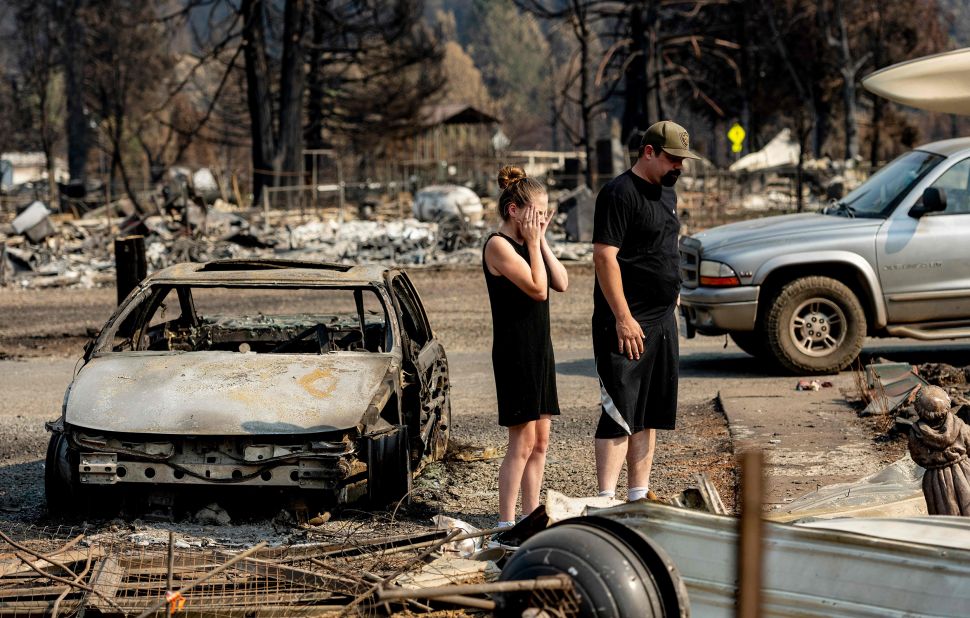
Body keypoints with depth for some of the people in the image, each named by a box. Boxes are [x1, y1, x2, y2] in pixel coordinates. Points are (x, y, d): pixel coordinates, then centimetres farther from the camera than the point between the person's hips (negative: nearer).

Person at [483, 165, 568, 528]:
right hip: (514, 351, -9)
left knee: (540, 439, 10)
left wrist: (541, 241, 3)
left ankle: (532, 515, 16)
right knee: (523, 441, -9)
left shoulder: (526, 244, 15)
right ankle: (505, 522, -5)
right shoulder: (499, 245, -13)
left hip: (539, 350, 9)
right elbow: (538, 288, -20)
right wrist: (533, 243, -12)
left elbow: (561, 283, 5)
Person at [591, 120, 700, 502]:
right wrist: (623, 318, -22)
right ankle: (607, 501, -9)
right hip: (628, 323, -9)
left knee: (650, 414, 11)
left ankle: (639, 498, 18)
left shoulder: (666, 191, 16)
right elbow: (604, 257, -19)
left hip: (662, 321, 9)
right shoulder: (620, 193, -13)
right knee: (620, 413, -10)